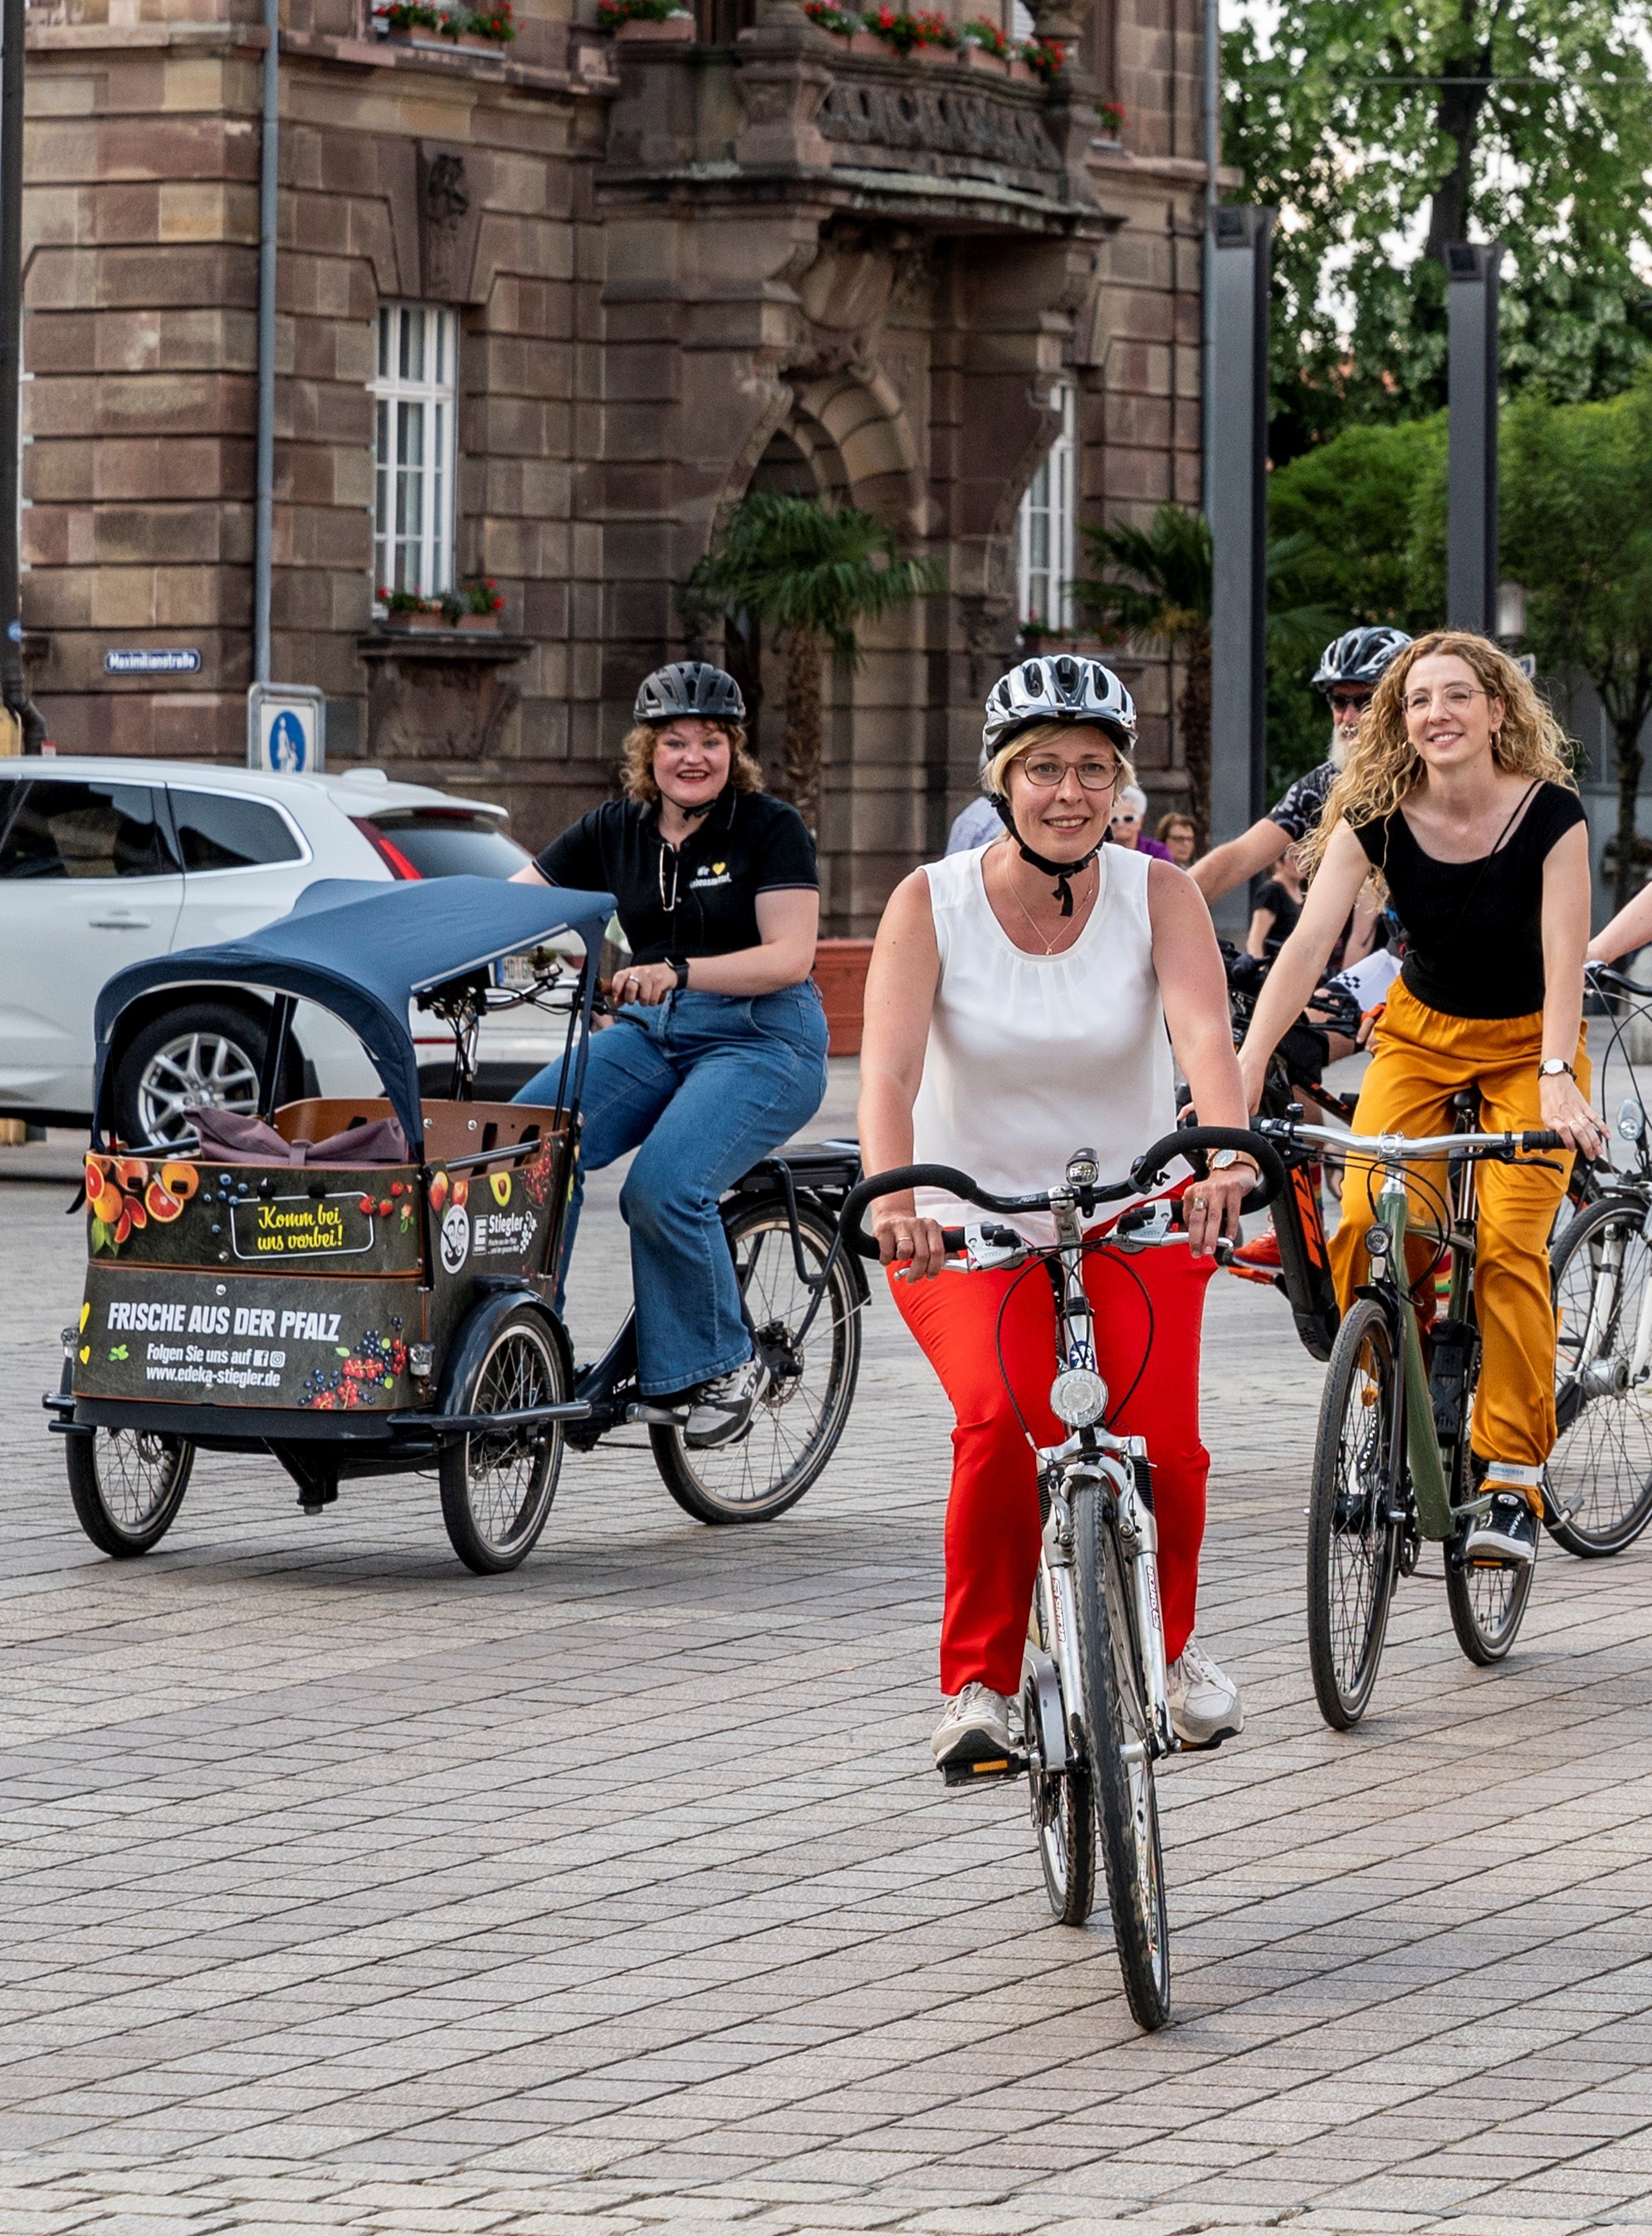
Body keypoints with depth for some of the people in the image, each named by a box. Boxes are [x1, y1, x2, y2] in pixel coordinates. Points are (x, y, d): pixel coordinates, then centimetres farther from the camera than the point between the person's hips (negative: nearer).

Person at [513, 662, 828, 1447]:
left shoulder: (770, 828, -6)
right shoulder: (616, 830, 8)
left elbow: (790, 955, -17)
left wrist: (679, 973, -32)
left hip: (763, 1038, -5)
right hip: (653, 1031, 5)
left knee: (662, 1187, -28)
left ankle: (724, 1366, -9)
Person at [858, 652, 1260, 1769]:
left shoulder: (1158, 894, -8)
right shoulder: (932, 903, -10)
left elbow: (1206, 1032, -25)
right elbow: (888, 1067, -23)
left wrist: (1226, 1153, -45)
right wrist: (892, 1194, -42)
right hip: (969, 1225, -1)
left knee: (1162, 1439, -18)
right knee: (1002, 1423, -27)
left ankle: (1171, 1643, 12)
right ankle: (979, 1681, -10)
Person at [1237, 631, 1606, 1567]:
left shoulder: (1550, 812, -20)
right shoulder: (1375, 817, -15)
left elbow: (1563, 956, -26)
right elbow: (1310, 942, -23)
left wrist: (1557, 1077, -40)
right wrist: (1245, 1065, -35)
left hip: (1528, 1044, -2)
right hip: (1422, 1034, 2)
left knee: (1509, 1243, -20)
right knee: (1368, 1228, -19)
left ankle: (1513, 1482, -13)